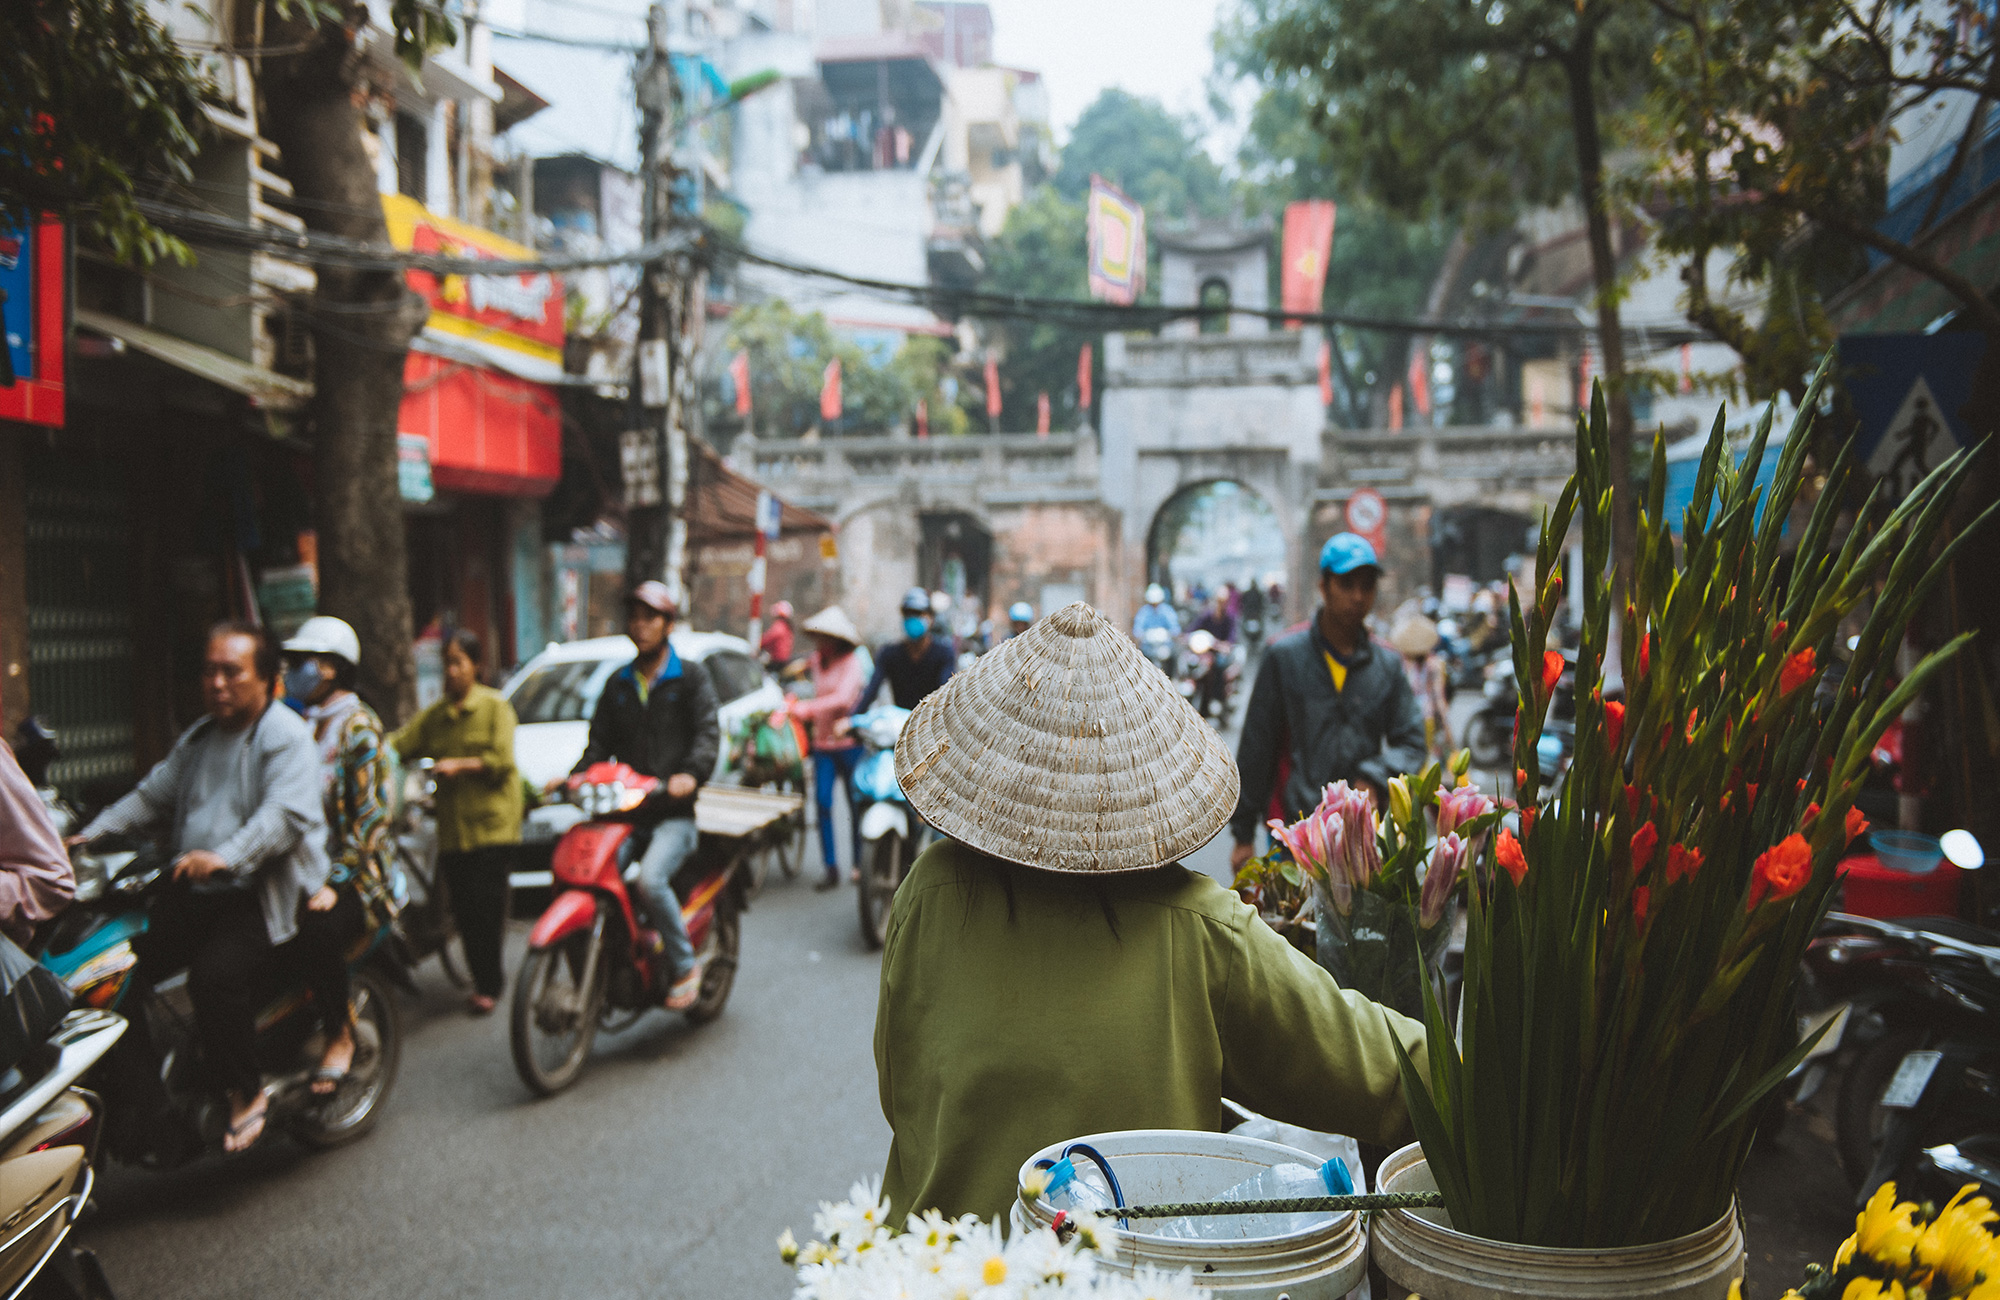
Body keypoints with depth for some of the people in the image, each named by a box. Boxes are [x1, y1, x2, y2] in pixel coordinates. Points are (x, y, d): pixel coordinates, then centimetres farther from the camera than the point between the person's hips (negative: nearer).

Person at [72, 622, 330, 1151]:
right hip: (193, 891, 8)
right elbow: (152, 795, 20)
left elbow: (288, 813, -22)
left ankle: (246, 1090, -9)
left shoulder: (286, 735, -8)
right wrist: (92, 833, 4)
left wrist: (225, 857, -36)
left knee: (216, 976, -28)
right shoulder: (197, 739, 20)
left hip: (260, 894, -8)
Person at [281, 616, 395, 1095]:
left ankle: (340, 1036, -12)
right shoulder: (300, 724, 17)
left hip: (354, 875, -7)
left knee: (317, 931, -33)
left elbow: (371, 816, -13)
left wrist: (335, 883, -20)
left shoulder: (358, 726, -6)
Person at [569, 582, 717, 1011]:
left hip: (676, 812, -5)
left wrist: (690, 774, -25)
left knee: (651, 878, -28)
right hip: (626, 809, 5)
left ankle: (684, 966, -11)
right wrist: (578, 776, -1)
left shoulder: (690, 678, 7)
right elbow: (601, 741, 20)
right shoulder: (618, 684, 22)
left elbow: (707, 733, -5)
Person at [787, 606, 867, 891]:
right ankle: (831, 868, 0)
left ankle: (860, 864, 16)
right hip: (822, 742, 5)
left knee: (856, 804, 2)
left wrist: (807, 708, -26)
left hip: (848, 742, -5)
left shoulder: (851, 661, -7)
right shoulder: (817, 660, 11)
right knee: (822, 803, -4)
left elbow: (843, 698, -20)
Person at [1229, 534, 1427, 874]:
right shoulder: (1284, 657, 4)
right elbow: (1256, 748, 6)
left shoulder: (1387, 664, 11)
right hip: (1296, 828, -2)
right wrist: (1243, 834, 5)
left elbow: (1411, 742, 11)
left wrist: (1375, 779, -10)